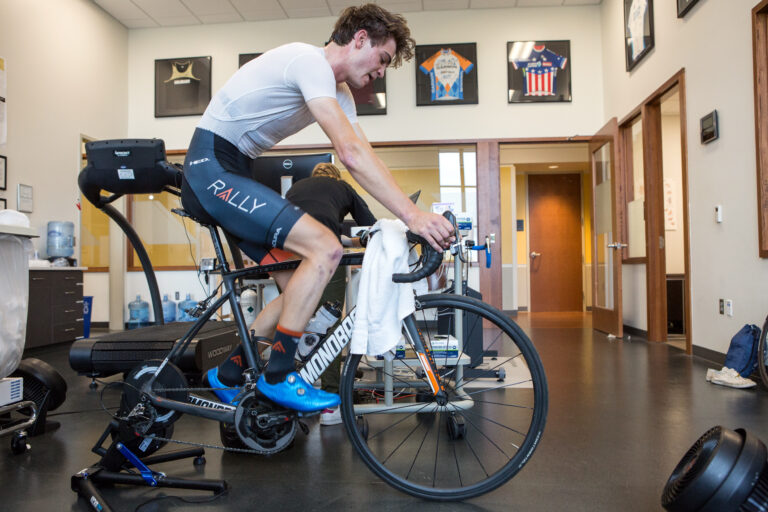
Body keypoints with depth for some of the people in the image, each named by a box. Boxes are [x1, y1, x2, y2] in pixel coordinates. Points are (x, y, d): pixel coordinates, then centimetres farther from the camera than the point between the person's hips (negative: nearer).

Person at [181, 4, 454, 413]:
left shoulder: (338, 93, 14)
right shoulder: (310, 61, -16)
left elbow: (361, 159, 6)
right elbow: (352, 153, -28)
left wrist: (412, 217, -3)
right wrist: (413, 216, -31)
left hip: (230, 174, 10)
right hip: (212, 167, -10)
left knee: (300, 280, 6)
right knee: (325, 248, -21)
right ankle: (277, 377, -10)